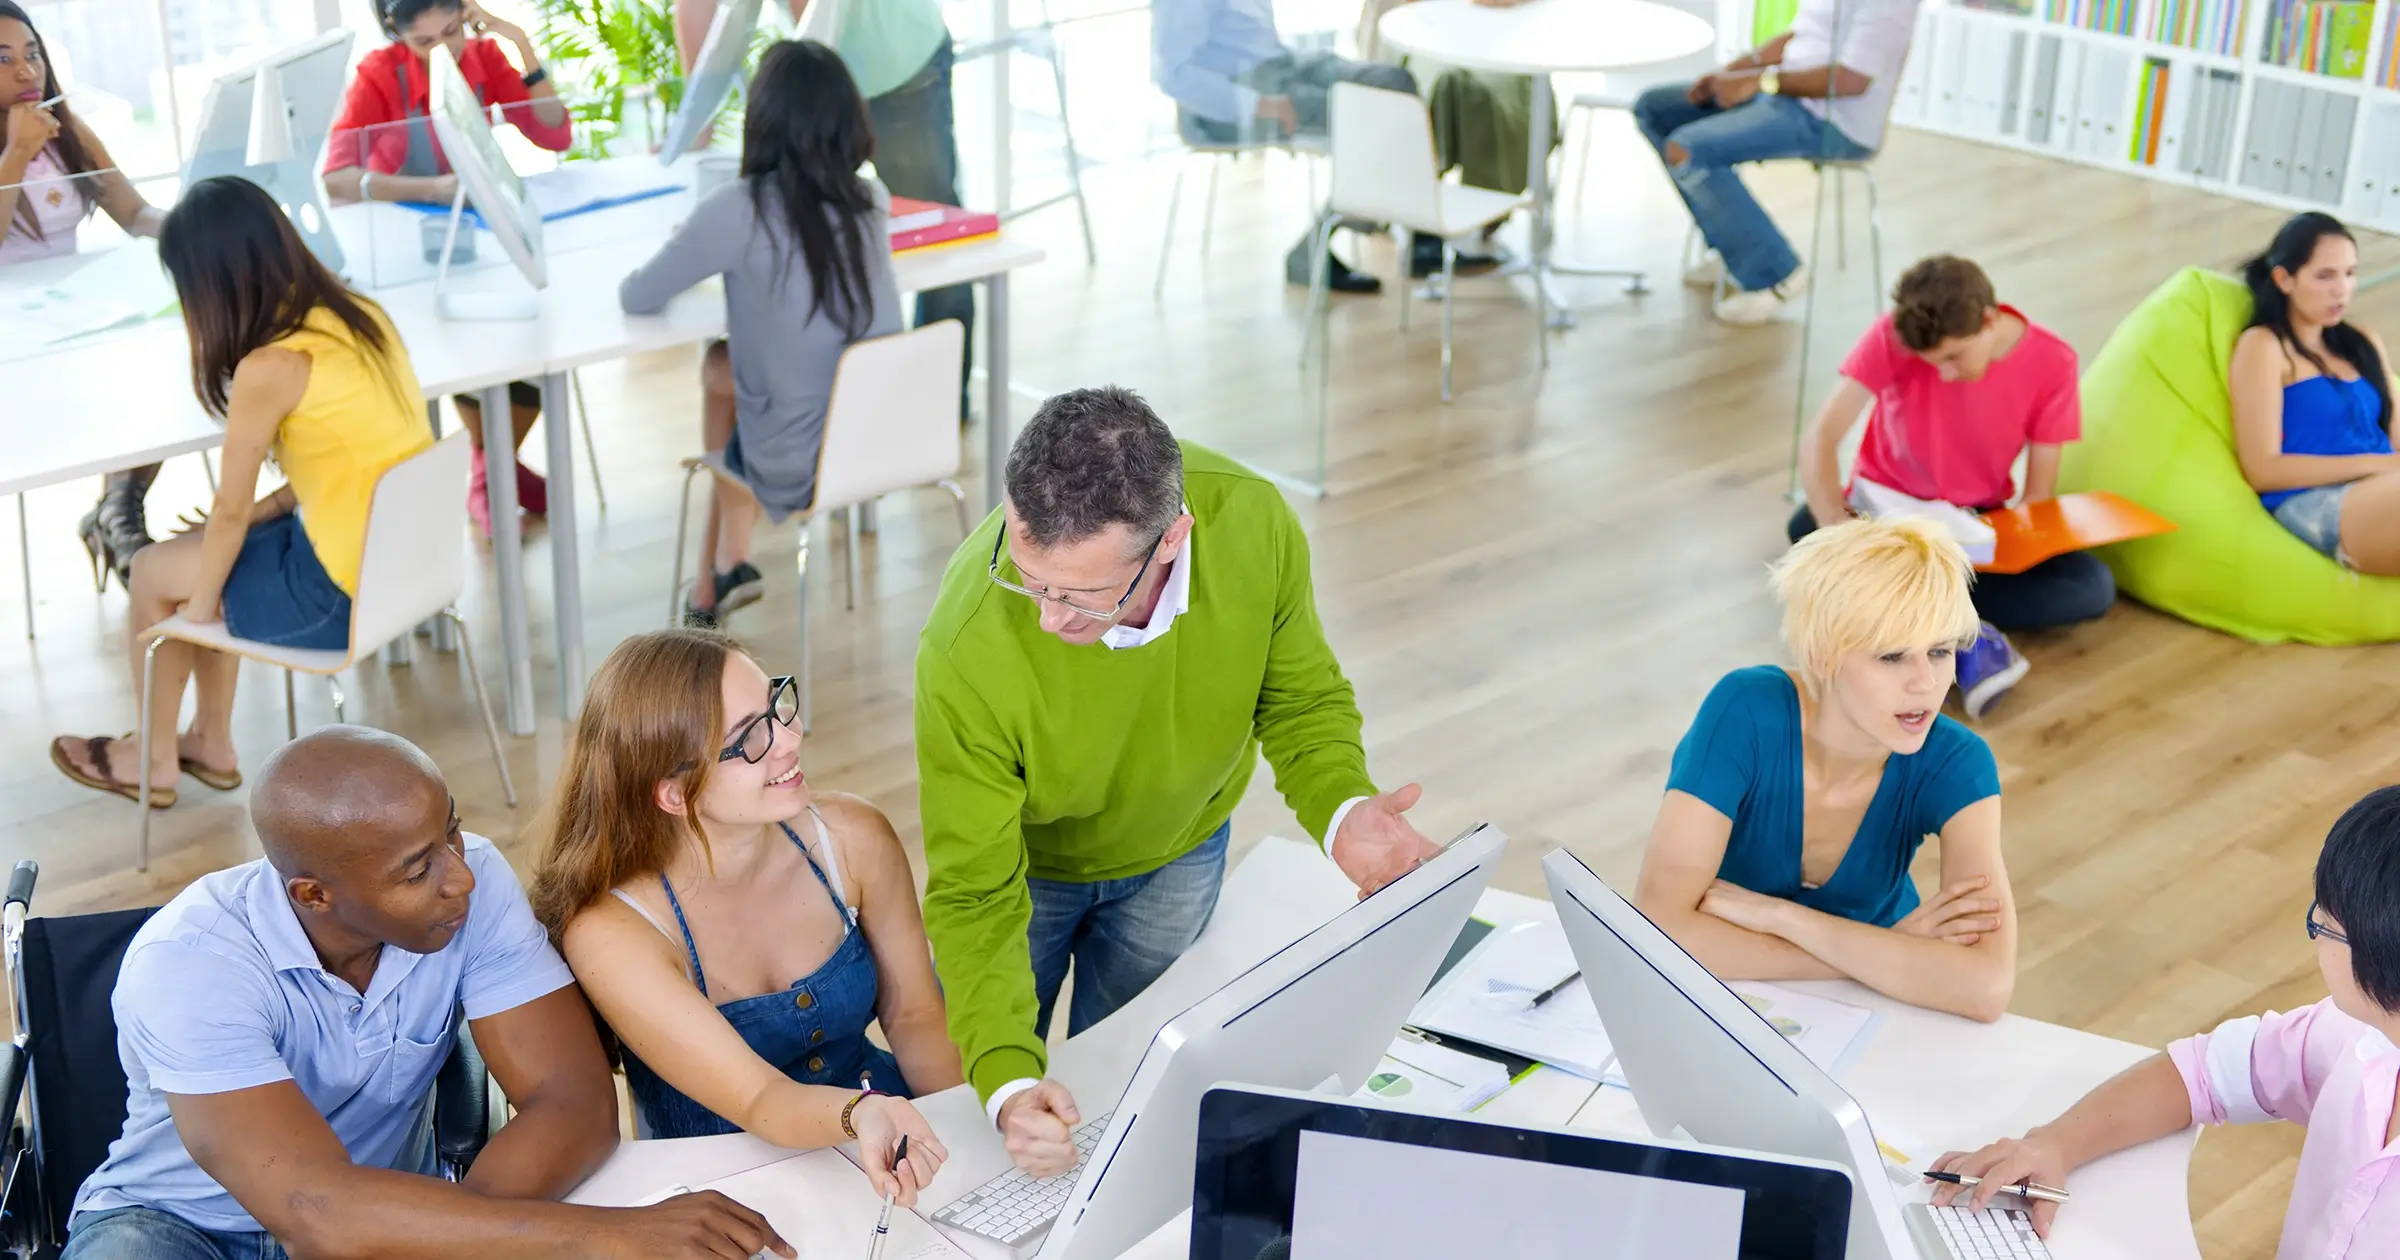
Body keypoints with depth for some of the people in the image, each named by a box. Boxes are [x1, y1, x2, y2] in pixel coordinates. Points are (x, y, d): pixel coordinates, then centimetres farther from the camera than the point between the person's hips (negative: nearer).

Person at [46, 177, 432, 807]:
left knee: (152, 571, 15)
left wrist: (196, 606, 5)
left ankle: (154, 762, 33)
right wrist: (266, 510, 13)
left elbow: (230, 508, -10)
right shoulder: (359, 315, 1)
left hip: (344, 599, -7)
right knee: (203, 553, 25)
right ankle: (211, 743, 35)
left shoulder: (269, 368, -21)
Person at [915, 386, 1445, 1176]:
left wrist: (1341, 812, -35)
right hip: (1027, 859, -2)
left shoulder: (1251, 522, -34)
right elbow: (975, 896, -31)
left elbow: (1301, 700, -15)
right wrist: (1007, 1086, -45)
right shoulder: (969, 653, -42)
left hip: (1180, 847, 2)